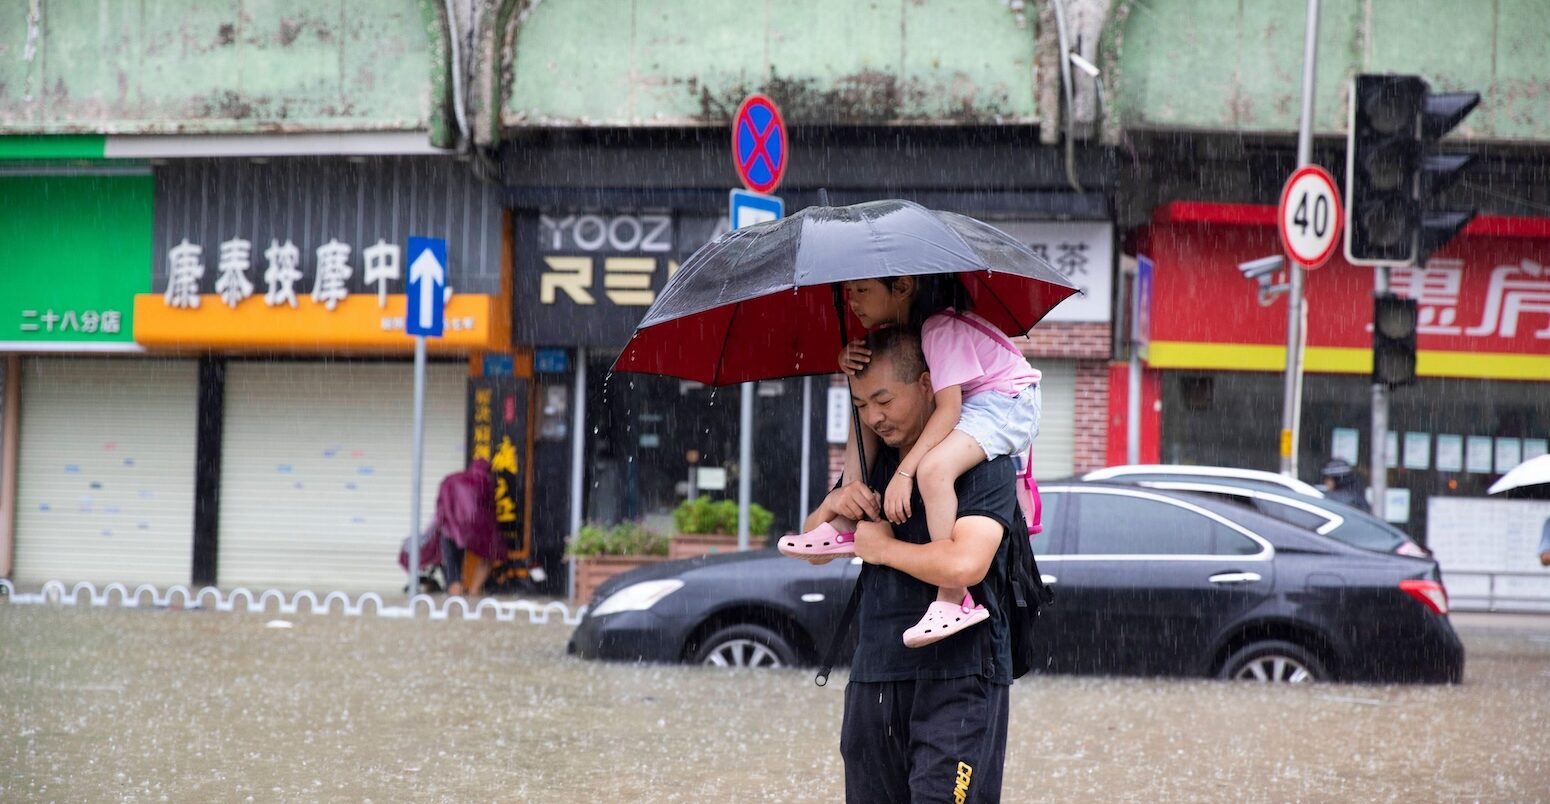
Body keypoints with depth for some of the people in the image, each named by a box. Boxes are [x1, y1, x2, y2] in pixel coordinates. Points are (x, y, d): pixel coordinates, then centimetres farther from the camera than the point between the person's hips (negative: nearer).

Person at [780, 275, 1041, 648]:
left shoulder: (941, 329, -26)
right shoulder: (899, 324, 1)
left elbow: (948, 409, -31)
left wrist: (904, 472, -36)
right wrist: (849, 360, -19)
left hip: (1005, 404, -10)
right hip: (962, 404, 10)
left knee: (933, 468, -35)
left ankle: (954, 601, -36)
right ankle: (845, 527, 10)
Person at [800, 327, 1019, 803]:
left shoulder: (983, 464, -9)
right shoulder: (872, 463, 16)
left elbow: (965, 564, -24)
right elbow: (815, 552, 20)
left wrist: (884, 548, -8)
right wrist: (830, 508, -2)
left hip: (957, 679, -7)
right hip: (873, 679, 7)